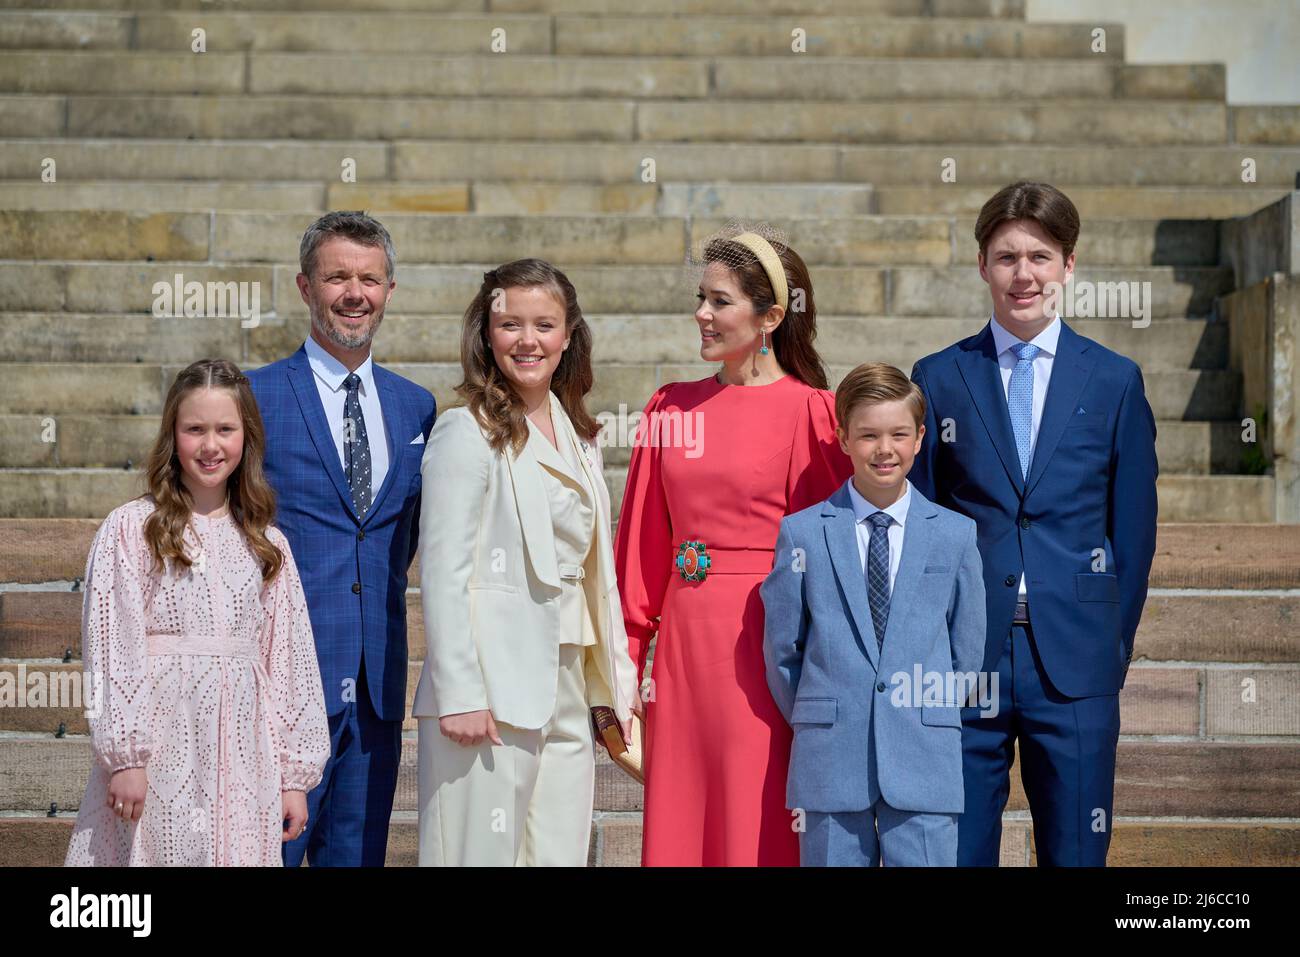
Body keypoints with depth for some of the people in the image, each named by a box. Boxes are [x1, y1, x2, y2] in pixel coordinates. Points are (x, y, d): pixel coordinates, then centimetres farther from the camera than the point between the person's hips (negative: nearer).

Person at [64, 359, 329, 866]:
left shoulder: (268, 545, 11)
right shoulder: (130, 528, -1)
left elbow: (289, 659, 10)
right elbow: (112, 647, -6)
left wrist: (295, 773, 6)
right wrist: (124, 756, -12)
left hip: (241, 758, 3)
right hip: (160, 753, -3)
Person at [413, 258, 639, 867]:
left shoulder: (578, 436, 16)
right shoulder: (467, 433, -6)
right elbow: (443, 573, -11)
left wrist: (616, 680, 15)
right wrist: (460, 695, -16)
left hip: (567, 692, 7)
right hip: (492, 692, -7)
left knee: (562, 853, 7)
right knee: (484, 854, -4)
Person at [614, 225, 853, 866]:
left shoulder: (808, 411, -4)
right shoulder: (671, 407, 10)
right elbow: (644, 545, 11)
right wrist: (626, 660, 8)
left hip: (766, 642, -4)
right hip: (685, 639, 4)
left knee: (761, 832, 2)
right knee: (676, 827, 8)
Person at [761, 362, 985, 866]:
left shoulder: (956, 534, 5)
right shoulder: (803, 533, 2)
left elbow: (968, 649, 11)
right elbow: (781, 646, 8)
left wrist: (931, 723, 10)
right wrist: (813, 721, 9)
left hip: (925, 763, 0)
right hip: (829, 764, 0)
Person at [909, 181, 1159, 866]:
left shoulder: (1114, 381, 5)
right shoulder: (938, 379, 5)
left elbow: (1134, 527, 7)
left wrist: (1115, 647, 4)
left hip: (1075, 662, 0)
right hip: (962, 659, 0)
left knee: (1075, 850, 6)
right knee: (957, 848, 5)